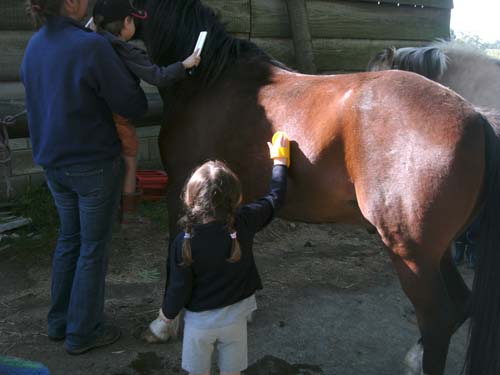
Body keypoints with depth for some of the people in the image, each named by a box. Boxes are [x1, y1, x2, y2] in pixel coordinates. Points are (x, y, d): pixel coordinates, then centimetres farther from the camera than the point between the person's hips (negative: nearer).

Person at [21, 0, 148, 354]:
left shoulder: (35, 45, 3)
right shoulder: (92, 46, -21)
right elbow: (135, 106, -16)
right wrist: (127, 74, 1)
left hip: (53, 162, 7)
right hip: (95, 165, -7)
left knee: (69, 238, 21)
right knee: (93, 246, 8)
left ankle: (59, 321, 34)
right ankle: (82, 331, 22)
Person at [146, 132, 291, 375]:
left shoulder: (184, 242, -24)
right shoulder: (244, 223, -19)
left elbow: (179, 288, -15)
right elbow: (275, 199, -3)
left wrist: (165, 317, 4)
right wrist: (280, 161, 11)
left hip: (200, 320, -2)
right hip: (235, 317, 2)